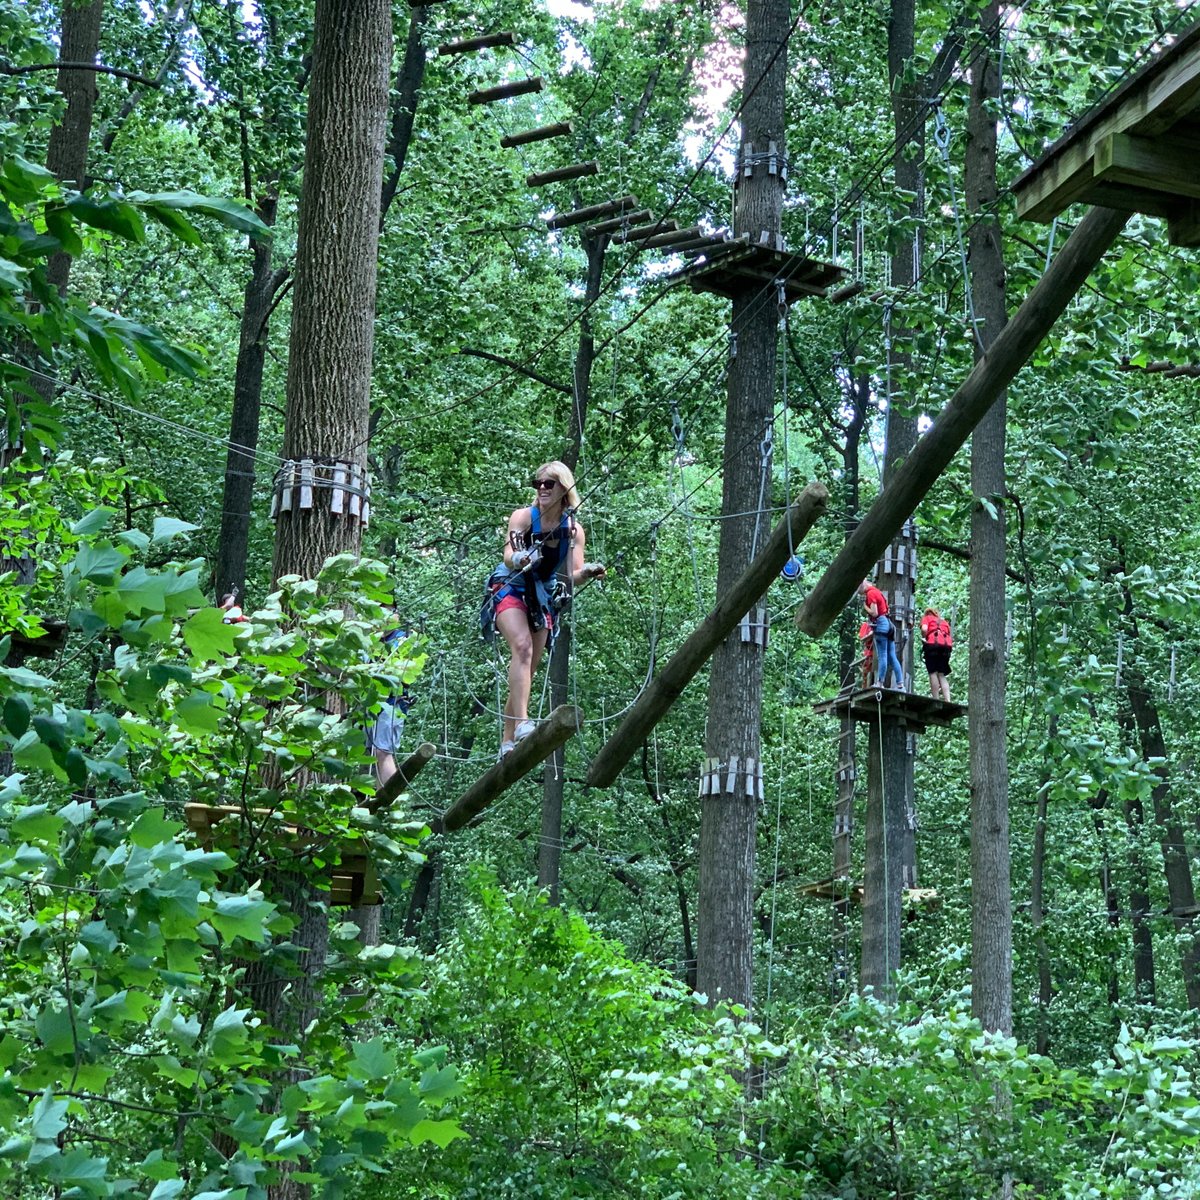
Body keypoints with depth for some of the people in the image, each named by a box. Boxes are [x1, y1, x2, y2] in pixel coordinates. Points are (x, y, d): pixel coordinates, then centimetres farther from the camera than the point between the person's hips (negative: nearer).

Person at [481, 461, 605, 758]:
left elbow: (573, 576, -10)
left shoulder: (574, 530, -3)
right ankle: (521, 723, -41)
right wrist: (518, 559, -49)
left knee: (526, 672, 6)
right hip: (510, 588, -5)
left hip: (542, 597, 5)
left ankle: (507, 742, 14)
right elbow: (508, 556, -26)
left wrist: (587, 573, -33)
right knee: (522, 646, -30)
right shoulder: (523, 516, -11)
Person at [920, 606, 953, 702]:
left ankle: (936, 700, -10)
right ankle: (947, 700, -8)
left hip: (932, 644, -4)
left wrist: (923, 639, 12)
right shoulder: (944, 621, 33)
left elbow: (924, 629, -3)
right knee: (941, 675, 6)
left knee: (933, 673, -3)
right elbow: (950, 636, 19)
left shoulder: (926, 618, 20)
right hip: (946, 645, 4)